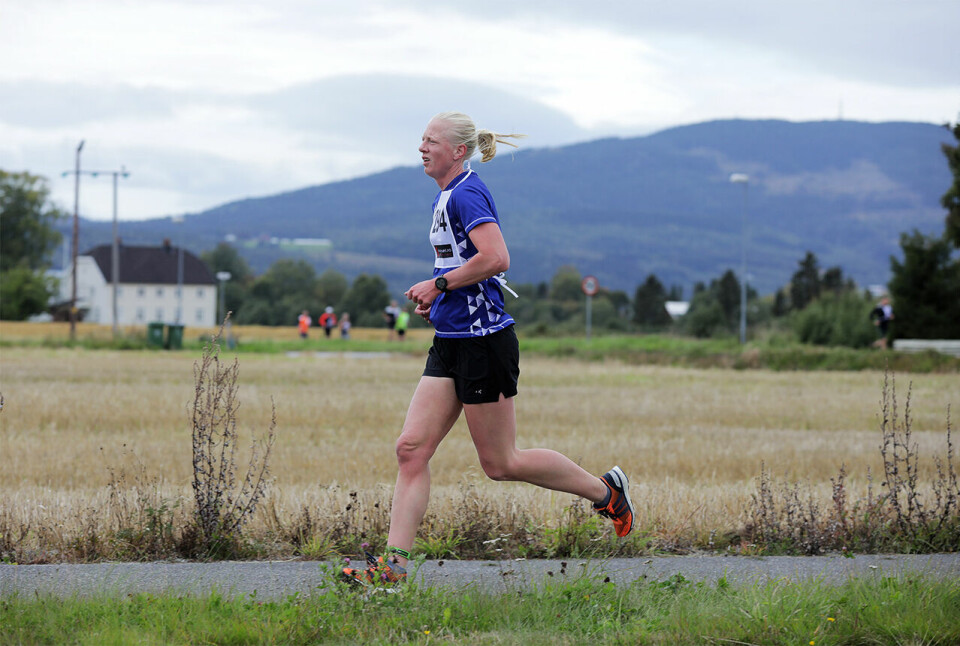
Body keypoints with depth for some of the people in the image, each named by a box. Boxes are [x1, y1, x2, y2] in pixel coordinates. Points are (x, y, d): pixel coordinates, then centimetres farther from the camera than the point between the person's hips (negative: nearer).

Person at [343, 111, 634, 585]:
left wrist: (439, 284, -17)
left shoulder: (466, 194, -14)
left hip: (482, 341, -10)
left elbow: (496, 258, -27)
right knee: (411, 448, 0)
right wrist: (438, 296, 14)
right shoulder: (445, 198, 17)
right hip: (451, 343, 10)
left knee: (500, 463, 0)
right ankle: (394, 562, -3)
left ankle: (605, 490, 16)